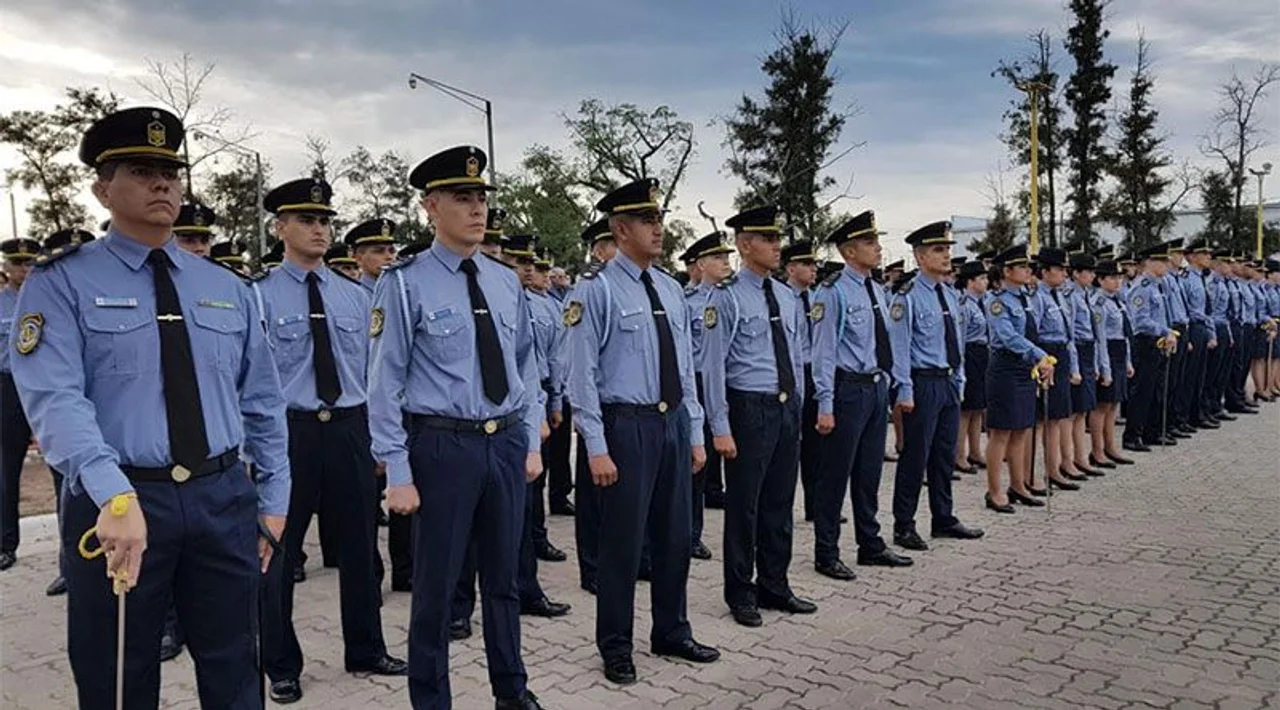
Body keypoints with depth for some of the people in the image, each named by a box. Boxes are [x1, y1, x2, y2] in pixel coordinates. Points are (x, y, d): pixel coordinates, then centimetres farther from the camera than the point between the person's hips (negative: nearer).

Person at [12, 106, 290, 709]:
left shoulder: (227, 289, 11)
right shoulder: (60, 283, -2)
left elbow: (261, 403, 13)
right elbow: (55, 400, -16)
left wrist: (272, 501, 9)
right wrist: (115, 495, -30)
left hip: (224, 500, 3)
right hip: (117, 505, -3)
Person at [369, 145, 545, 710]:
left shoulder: (506, 282, 7)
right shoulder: (405, 283, -9)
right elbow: (386, 382, -10)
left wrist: (531, 443, 10)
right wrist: (397, 472, -12)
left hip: (507, 443, 5)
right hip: (443, 446, -5)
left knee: (503, 578, 19)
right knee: (436, 585, 8)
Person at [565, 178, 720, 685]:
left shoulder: (670, 289, 10)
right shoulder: (596, 289, -10)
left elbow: (685, 366, 14)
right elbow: (582, 375, -12)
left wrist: (695, 433, 12)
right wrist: (596, 448, -16)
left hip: (674, 422, 7)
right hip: (626, 425, -6)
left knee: (676, 536, 16)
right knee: (623, 542, 4)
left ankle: (672, 633, 35)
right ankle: (615, 648, 23)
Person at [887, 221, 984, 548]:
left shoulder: (950, 295, 12)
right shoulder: (908, 297, -12)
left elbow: (956, 341, 18)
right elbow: (899, 346, -15)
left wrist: (959, 381, 15)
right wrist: (905, 391, -17)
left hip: (948, 382, 8)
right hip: (924, 383, -8)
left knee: (945, 455, 15)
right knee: (915, 457, -1)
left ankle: (944, 519, 28)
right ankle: (904, 527, 10)